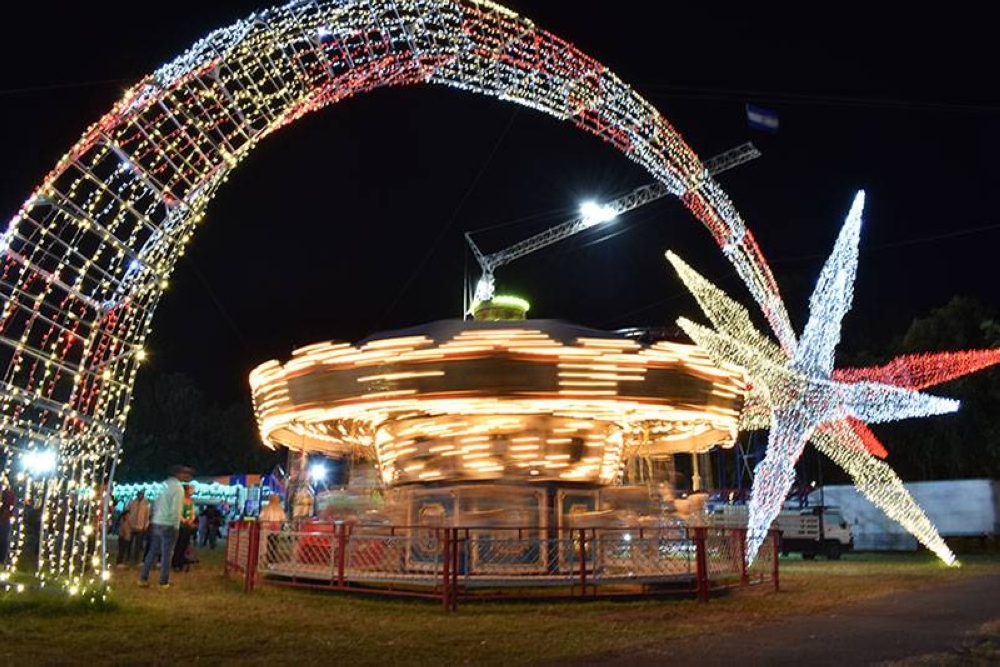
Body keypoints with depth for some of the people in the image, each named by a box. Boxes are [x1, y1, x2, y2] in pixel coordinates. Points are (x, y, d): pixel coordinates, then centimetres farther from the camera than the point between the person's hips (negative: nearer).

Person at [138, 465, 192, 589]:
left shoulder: (165, 484, 10)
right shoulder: (178, 488, -13)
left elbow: (156, 505, 14)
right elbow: (176, 510, -18)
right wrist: (176, 526, -7)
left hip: (156, 523, 7)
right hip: (169, 525, -7)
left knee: (153, 552, 13)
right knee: (166, 554, 1)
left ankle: (143, 578, 15)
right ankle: (164, 582, 7)